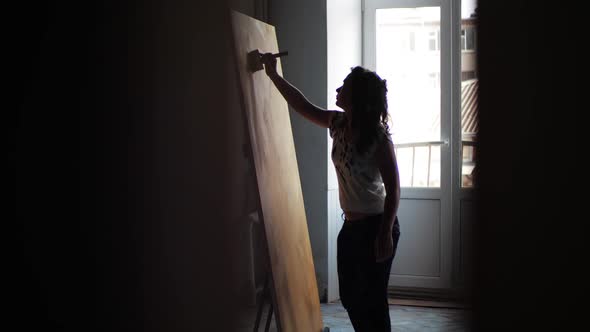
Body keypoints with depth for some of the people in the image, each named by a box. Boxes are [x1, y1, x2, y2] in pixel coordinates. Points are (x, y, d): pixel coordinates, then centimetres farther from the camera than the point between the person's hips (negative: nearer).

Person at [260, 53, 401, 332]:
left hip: (375, 226, -8)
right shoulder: (338, 124, 2)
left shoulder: (377, 136, -20)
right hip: (351, 225, 8)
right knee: (350, 296, 17)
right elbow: (303, 106, 15)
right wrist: (273, 75, 14)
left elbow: (393, 189, -18)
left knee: (373, 299, 2)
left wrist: (385, 234, -20)